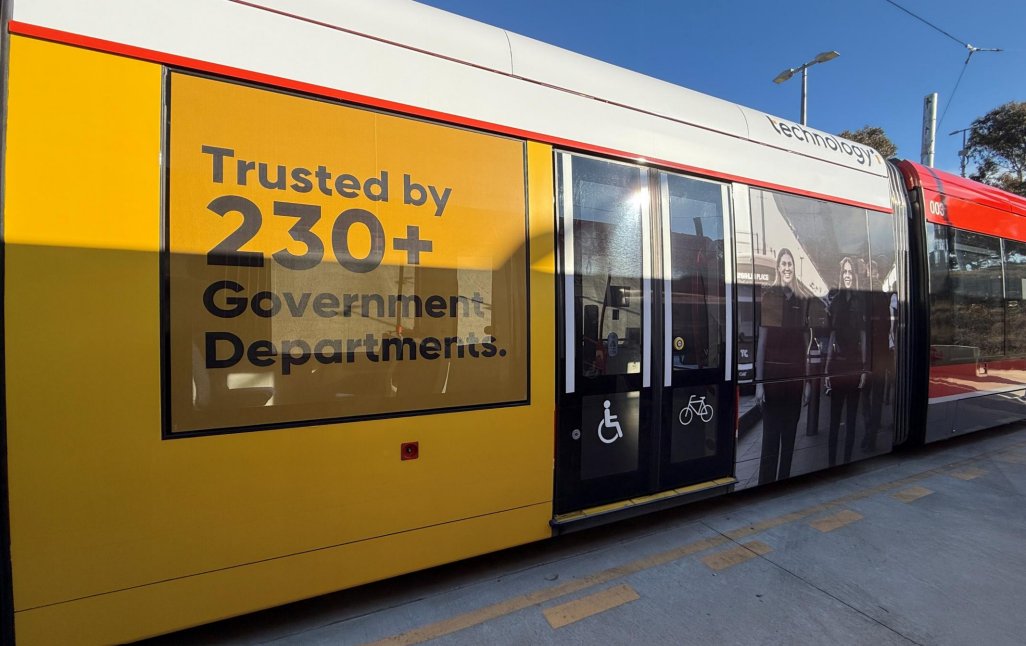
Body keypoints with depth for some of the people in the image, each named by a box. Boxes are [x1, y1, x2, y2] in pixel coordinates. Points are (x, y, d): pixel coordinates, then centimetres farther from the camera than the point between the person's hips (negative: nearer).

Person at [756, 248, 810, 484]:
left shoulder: (802, 299, 8)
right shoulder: (768, 296, -4)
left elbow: (805, 344, 11)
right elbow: (761, 341, -6)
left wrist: (807, 381, 9)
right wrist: (759, 381, -9)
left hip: (795, 376, 4)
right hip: (772, 374, -4)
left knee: (789, 435, 11)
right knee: (771, 436, 0)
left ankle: (784, 481, 24)